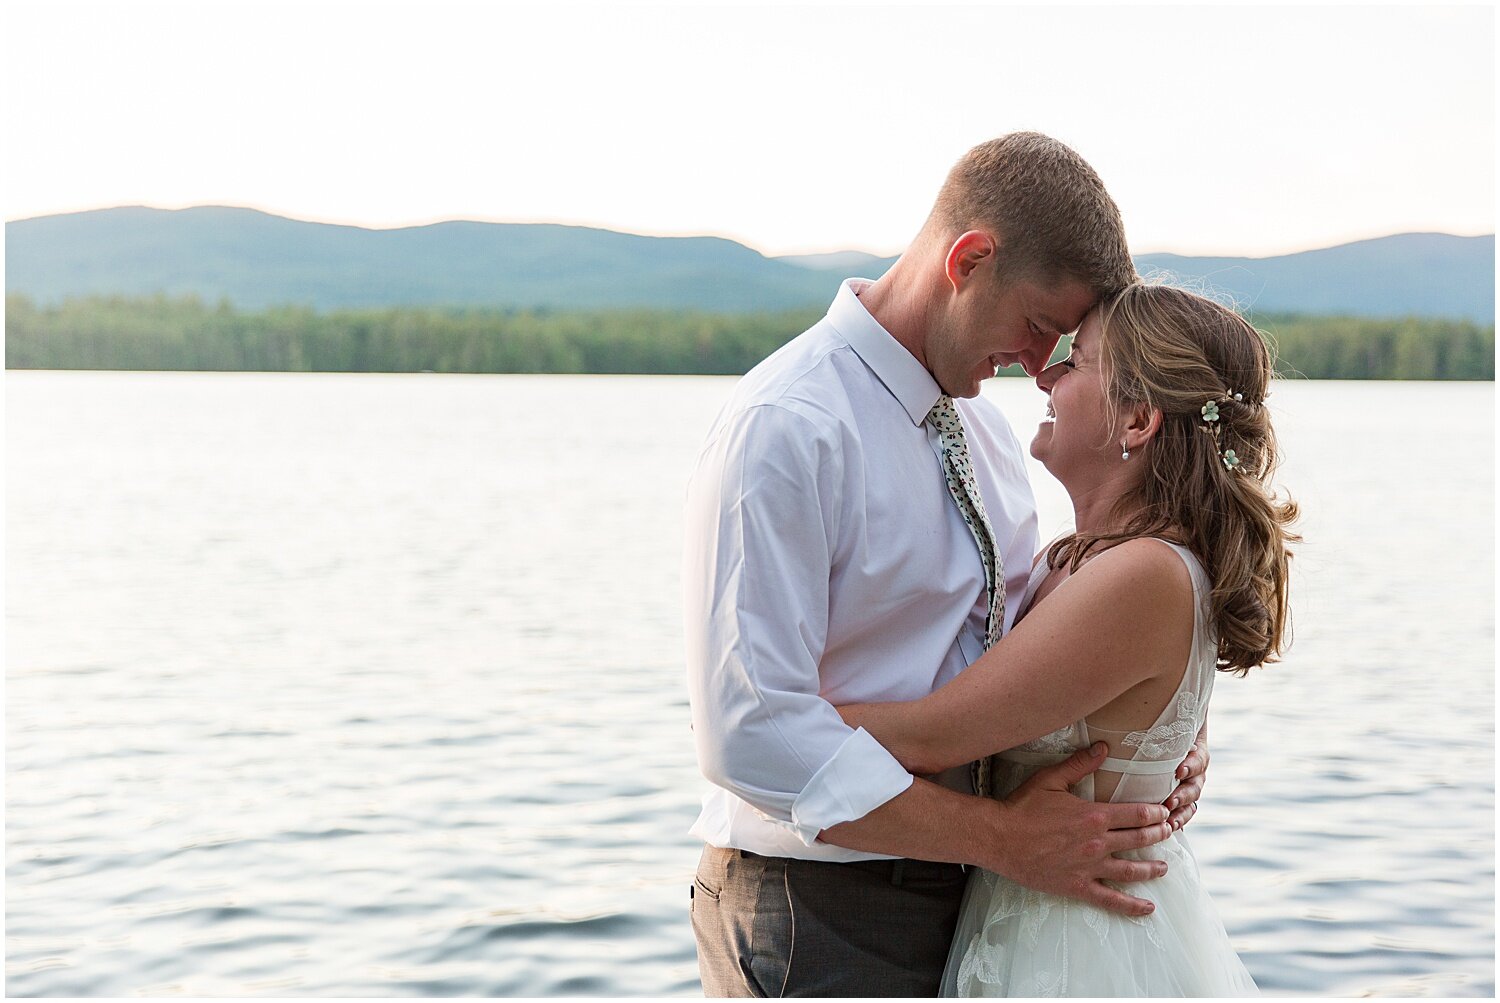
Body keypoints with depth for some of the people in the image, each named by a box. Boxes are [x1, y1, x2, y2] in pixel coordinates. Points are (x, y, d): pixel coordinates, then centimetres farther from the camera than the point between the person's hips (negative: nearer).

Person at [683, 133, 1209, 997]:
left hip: (960, 893, 8)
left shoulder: (983, 424, 8)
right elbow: (751, 731, -26)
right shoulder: (784, 428, -20)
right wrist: (1004, 837, -24)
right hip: (822, 917, -8)